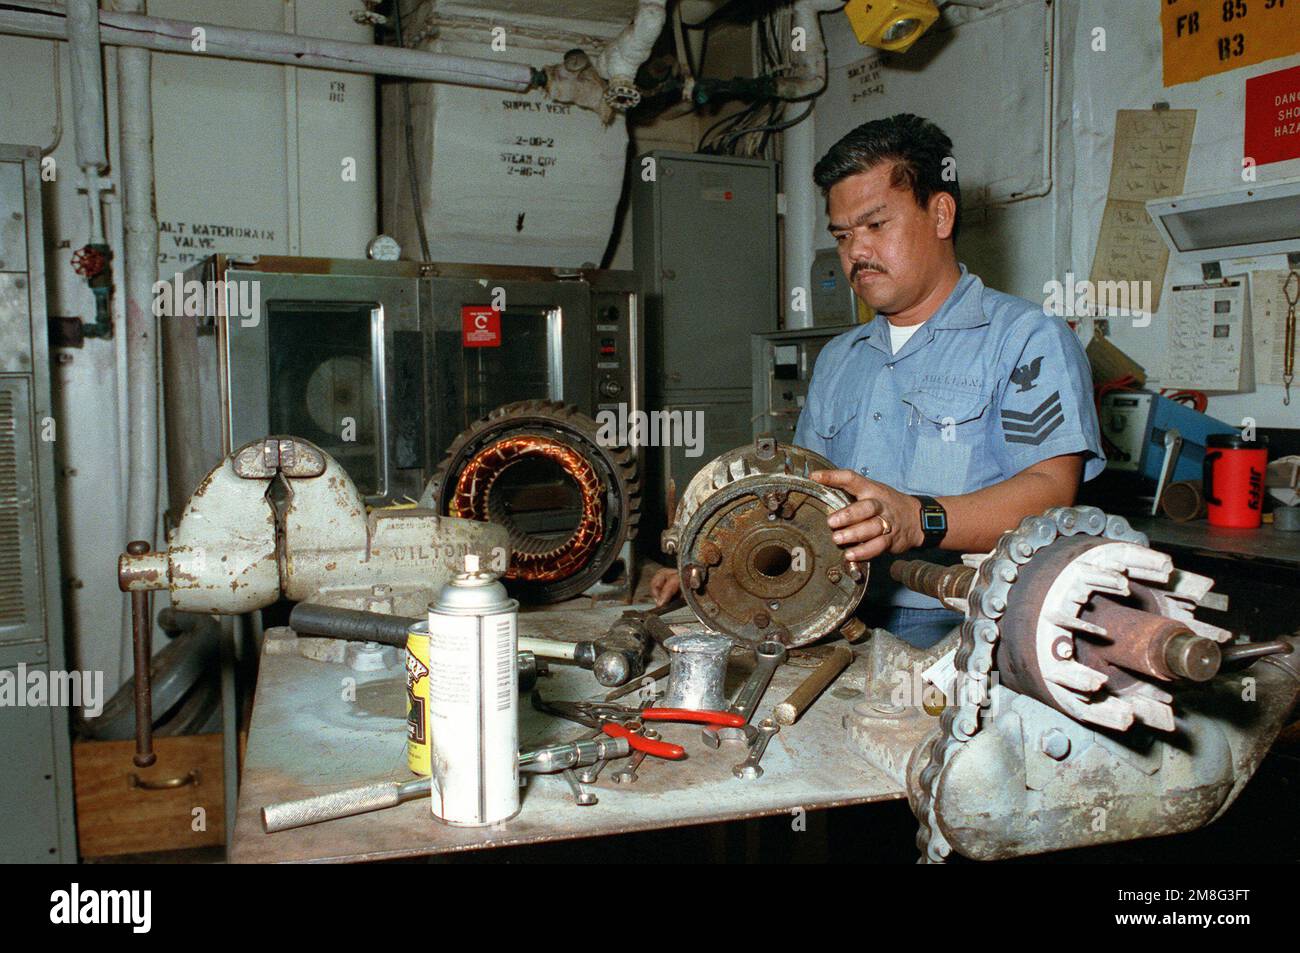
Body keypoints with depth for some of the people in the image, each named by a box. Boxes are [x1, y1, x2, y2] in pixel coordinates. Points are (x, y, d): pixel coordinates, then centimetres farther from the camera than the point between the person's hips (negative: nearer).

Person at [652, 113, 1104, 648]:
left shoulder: (1026, 338, 1)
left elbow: (1051, 491, -13)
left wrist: (919, 520, -29)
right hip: (839, 626, 6)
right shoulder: (838, 359, 25)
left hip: (959, 628, -5)